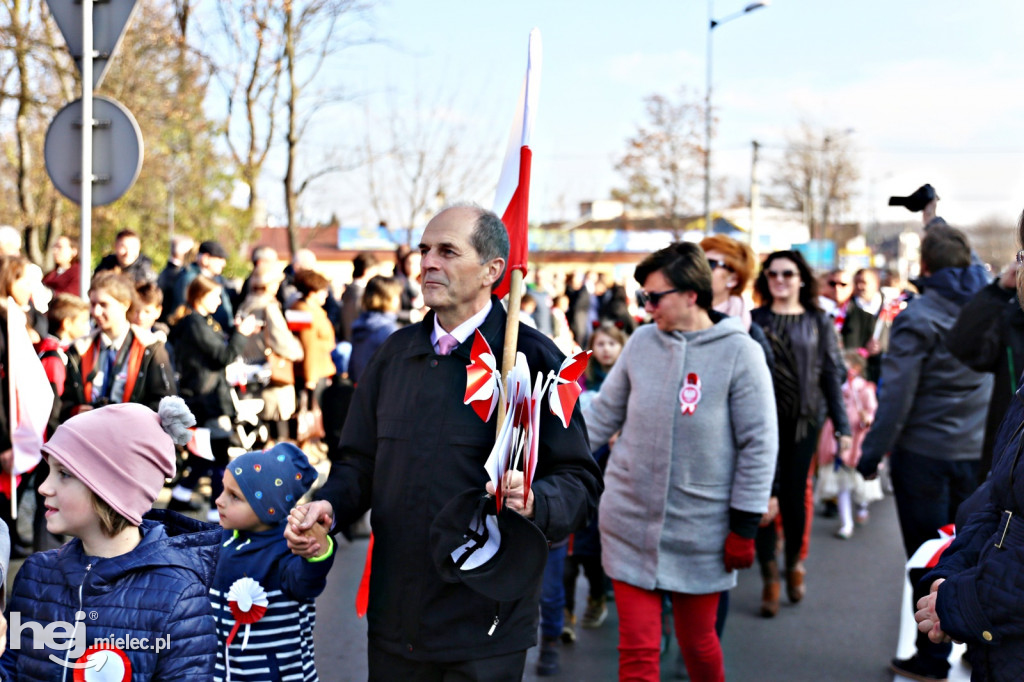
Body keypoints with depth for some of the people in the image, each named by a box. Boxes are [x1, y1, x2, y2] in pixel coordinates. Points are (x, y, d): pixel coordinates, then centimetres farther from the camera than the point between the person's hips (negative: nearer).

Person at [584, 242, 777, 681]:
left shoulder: (739, 352, -11)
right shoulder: (641, 342, 0)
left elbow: (759, 444, -9)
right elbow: (603, 414, 7)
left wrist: (744, 526, -8)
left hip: (700, 527, -2)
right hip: (631, 521, 2)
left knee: (697, 641, 14)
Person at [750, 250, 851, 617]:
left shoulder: (819, 322, 6)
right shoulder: (755, 321, 4)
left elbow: (833, 375, 5)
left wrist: (842, 426, 0)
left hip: (803, 420, 1)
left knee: (794, 494, 6)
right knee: (765, 496, -3)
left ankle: (794, 563, 29)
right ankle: (770, 576, 6)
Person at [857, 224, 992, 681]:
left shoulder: (918, 317, -17)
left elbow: (896, 395, -18)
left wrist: (872, 453, -9)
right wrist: (934, 216, 31)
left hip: (924, 454, -5)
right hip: (977, 452, 6)